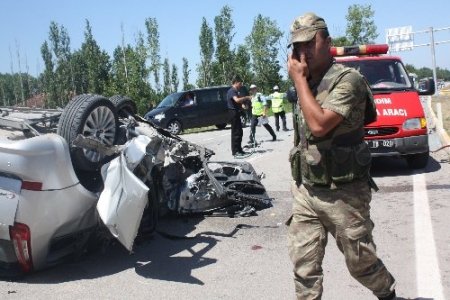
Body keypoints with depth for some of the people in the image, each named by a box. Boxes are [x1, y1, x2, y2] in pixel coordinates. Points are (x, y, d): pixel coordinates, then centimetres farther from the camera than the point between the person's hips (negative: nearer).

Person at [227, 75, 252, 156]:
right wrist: (247, 97, -24)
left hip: (237, 113, 10)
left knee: (239, 132, 13)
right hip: (233, 112, -10)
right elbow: (237, 100, -32)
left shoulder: (235, 91, 18)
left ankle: (239, 150, 20)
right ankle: (235, 151, -5)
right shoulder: (231, 91, -14)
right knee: (235, 132, -8)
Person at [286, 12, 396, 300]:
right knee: (303, 264, 3)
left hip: (343, 194, -6)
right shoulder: (306, 85, 11)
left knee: (360, 262, 11)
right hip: (305, 191, 6)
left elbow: (319, 125, -27)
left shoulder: (348, 79, -14)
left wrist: (299, 79, -17)